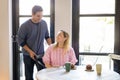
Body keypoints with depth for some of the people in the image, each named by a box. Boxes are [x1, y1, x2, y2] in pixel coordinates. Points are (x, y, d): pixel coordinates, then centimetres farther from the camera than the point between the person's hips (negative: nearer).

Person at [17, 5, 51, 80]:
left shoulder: (44, 23, -4)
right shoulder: (25, 26, -15)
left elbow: (47, 36, 9)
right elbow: (20, 41, -10)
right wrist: (30, 51, -14)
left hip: (41, 54, 2)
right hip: (28, 55, -2)